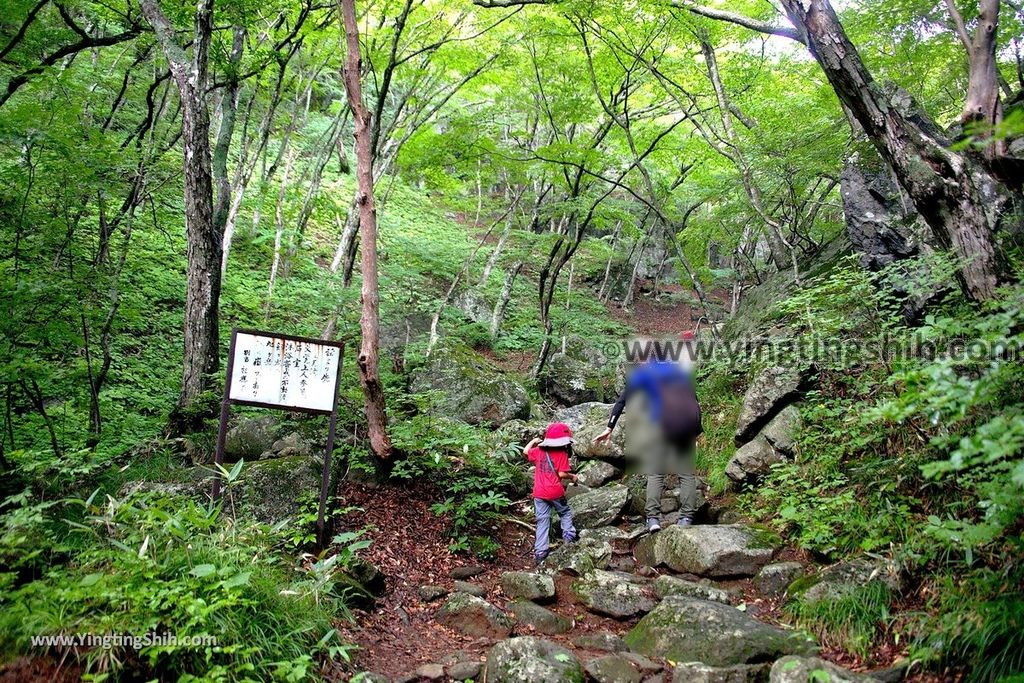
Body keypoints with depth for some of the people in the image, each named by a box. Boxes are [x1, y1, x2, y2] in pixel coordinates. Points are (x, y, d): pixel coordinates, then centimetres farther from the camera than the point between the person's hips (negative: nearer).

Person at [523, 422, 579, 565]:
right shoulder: (562, 454, -9)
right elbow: (562, 474, -13)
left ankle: (540, 552, 4)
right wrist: (572, 477, 6)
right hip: (556, 492, -4)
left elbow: (525, 451, 20)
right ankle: (569, 536, 13)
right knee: (565, 513, 22)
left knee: (542, 521, 7)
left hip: (539, 493, 4)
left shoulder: (538, 450, 3)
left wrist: (534, 441, 33)